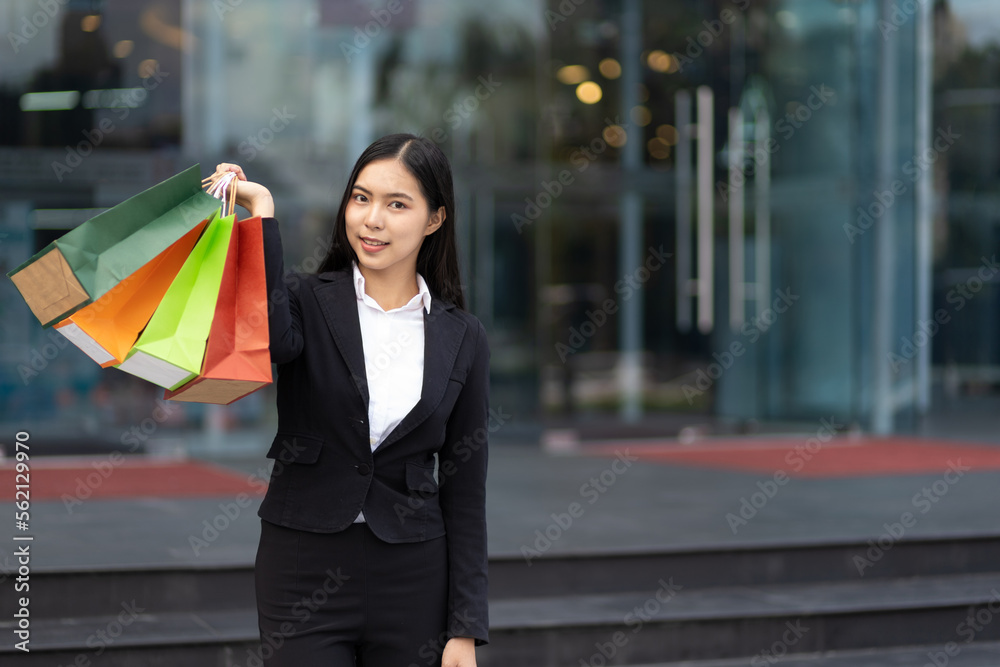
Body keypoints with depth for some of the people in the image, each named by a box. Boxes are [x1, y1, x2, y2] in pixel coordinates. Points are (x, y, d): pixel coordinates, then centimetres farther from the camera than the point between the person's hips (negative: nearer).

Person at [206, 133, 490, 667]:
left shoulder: (462, 337, 4)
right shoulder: (308, 302, 0)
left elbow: (464, 488, 4)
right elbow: (269, 337, -26)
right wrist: (262, 215, -24)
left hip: (413, 581, 1)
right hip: (303, 569, -1)